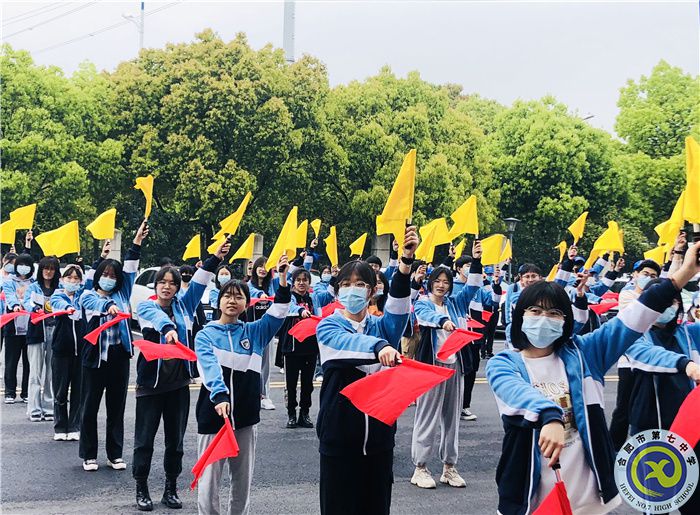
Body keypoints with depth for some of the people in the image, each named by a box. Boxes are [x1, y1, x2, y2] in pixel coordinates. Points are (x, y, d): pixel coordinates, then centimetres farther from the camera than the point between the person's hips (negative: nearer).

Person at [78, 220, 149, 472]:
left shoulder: (121, 294, 11)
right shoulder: (88, 296, 1)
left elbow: (130, 270, 1)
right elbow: (98, 304, -22)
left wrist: (137, 242, -8)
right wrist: (109, 306, -45)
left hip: (119, 356, 3)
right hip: (96, 356, -3)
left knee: (116, 407, 9)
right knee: (90, 407, 5)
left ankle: (115, 454, 17)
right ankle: (89, 455, 15)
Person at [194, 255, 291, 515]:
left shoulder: (254, 332, 8)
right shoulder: (205, 335, 1)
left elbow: (278, 313, -9)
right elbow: (209, 367, -17)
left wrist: (283, 280, -25)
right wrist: (220, 395, -35)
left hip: (246, 414, 2)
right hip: (213, 413, -2)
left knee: (242, 478, 11)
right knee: (209, 479, 1)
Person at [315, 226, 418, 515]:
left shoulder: (380, 327, 6)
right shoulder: (327, 328, -1)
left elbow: (398, 307, -15)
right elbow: (349, 342, -24)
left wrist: (406, 260, -32)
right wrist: (380, 347, -47)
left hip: (379, 433, 3)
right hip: (339, 434, -3)